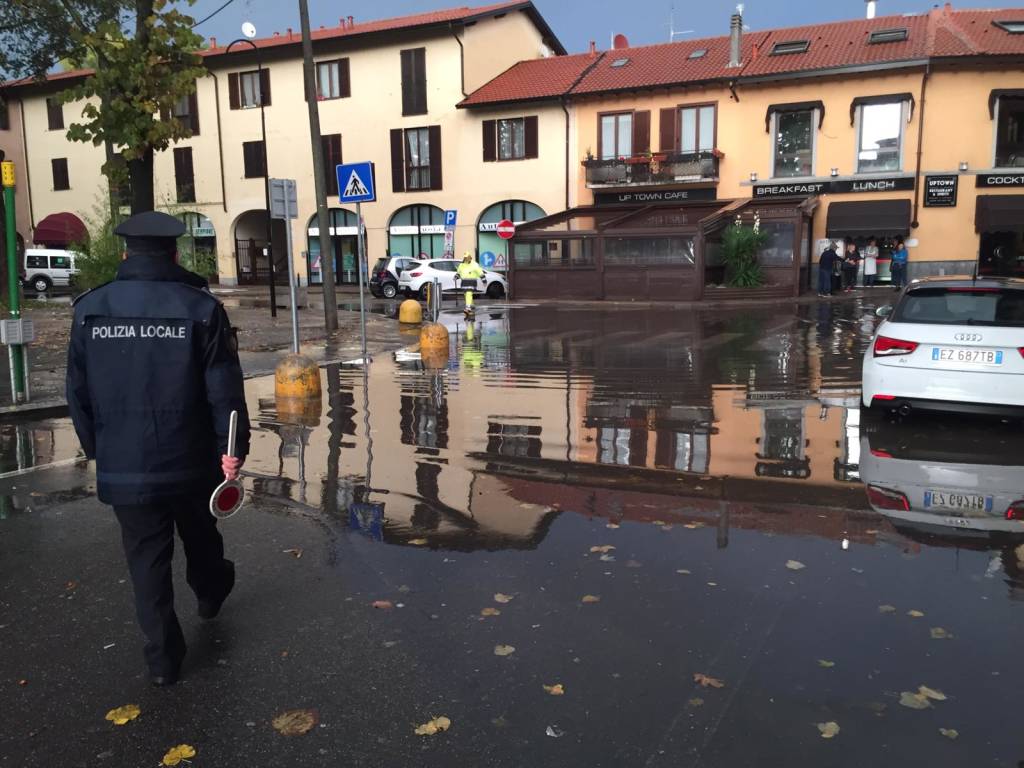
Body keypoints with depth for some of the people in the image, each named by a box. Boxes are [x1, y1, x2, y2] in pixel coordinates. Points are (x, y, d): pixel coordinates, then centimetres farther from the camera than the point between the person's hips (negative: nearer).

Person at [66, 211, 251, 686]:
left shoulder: (89, 309, -2)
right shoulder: (200, 307, -10)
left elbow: (78, 390, 5)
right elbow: (225, 389, -12)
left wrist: (95, 445, 16)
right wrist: (233, 447, -6)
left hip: (123, 463, 1)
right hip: (190, 458, 0)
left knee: (146, 556, 10)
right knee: (198, 532, 24)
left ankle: (163, 656, 14)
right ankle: (210, 591, 50)